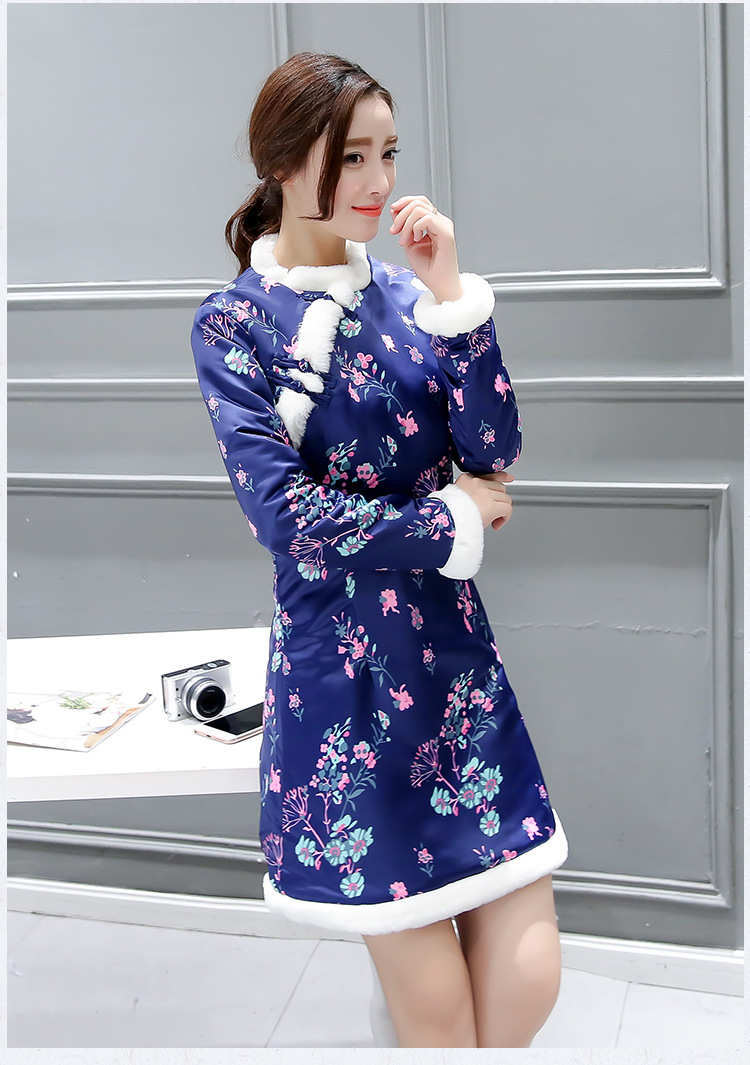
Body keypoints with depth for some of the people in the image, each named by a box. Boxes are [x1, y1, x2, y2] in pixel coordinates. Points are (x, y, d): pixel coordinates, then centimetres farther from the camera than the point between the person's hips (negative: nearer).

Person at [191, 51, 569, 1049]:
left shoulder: (406, 292, 8)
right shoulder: (233, 322, -4)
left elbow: (495, 454, -3)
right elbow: (285, 513, -14)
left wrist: (451, 293, -10)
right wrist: (451, 521, -8)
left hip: (454, 648, 4)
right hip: (339, 671, -4)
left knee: (526, 980, 4)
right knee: (436, 1007, 5)